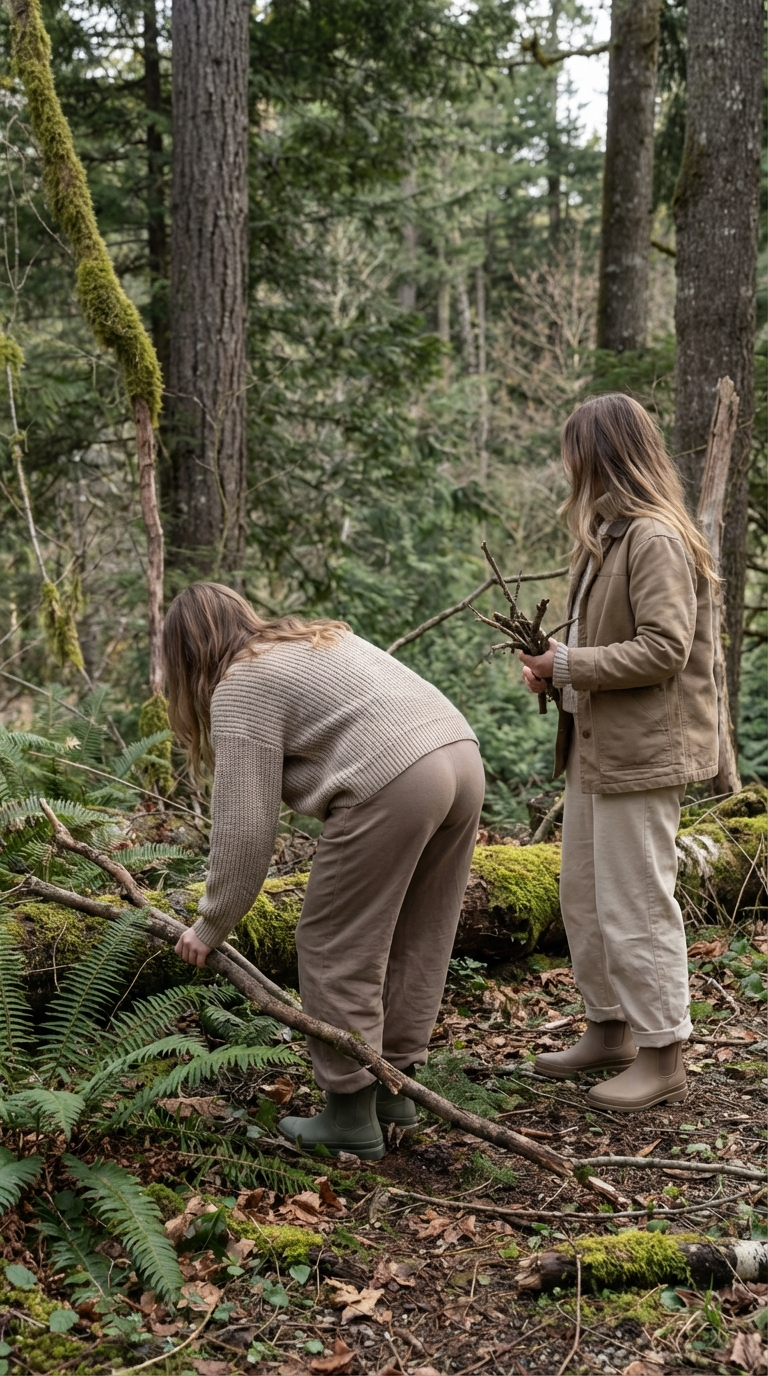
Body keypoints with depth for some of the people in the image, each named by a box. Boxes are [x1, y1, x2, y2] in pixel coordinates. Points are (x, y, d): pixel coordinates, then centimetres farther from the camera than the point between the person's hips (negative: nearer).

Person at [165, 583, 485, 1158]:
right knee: (415, 940, 18)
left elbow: (244, 828, -2)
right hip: (463, 754, 9)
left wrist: (211, 927, 9)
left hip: (394, 785, -9)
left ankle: (351, 1117, 11)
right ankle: (395, 1086, 29)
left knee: (337, 950, 4)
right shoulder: (317, 637, 27)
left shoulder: (241, 687, 2)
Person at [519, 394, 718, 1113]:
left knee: (635, 905, -2)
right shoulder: (606, 535, 13)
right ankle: (610, 1030, 31)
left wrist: (568, 665, -19)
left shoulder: (657, 539, -18)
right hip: (594, 747, 10)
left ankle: (662, 1057, 11)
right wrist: (557, 659, 3)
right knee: (583, 894, 17)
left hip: (641, 753, -10)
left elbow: (664, 648, -24)